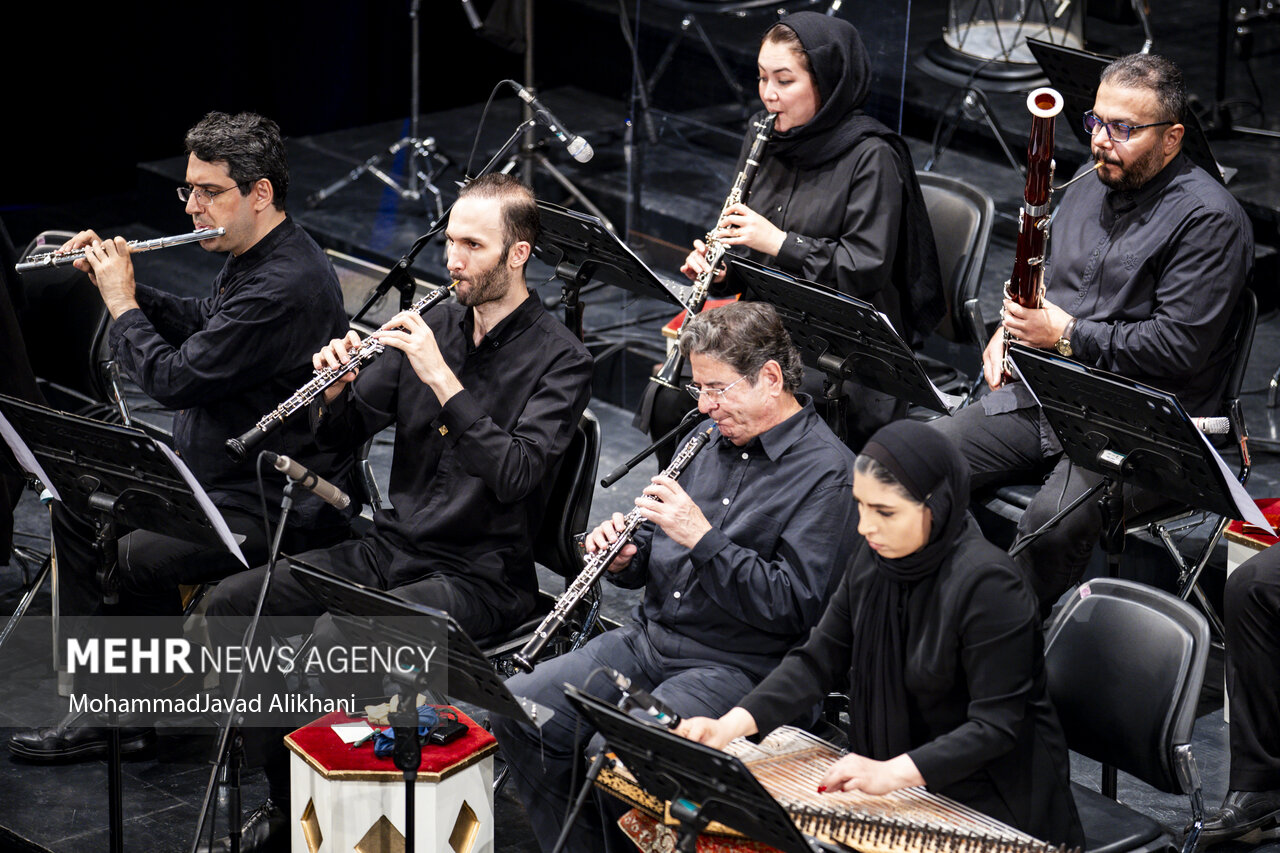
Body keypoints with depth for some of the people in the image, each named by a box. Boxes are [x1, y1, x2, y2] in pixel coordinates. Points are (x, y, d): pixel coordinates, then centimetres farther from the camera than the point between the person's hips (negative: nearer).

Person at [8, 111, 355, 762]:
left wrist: (121, 304, -12)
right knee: (76, 505, 9)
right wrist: (125, 286, 8)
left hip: (280, 506, -11)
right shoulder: (251, 257, 5)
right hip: (215, 470, 11)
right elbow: (201, 326, 23)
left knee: (136, 557, -24)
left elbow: (174, 379, -28)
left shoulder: (286, 287, -28)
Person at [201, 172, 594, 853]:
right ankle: (283, 794, 0)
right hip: (389, 548, 7)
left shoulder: (559, 359, -10)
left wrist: (441, 376, -27)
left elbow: (516, 474, -24)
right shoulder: (431, 325, 10)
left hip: (477, 577, -7)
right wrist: (334, 390, -10)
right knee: (230, 603, -7)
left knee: (333, 640, -30)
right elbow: (339, 435, 13)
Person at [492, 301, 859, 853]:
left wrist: (702, 537, -22)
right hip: (651, 636, 8)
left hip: (735, 666, -8)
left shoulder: (828, 472, -11)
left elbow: (793, 606, -19)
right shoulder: (709, 437, 13)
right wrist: (624, 558, -2)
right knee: (516, 708, -6)